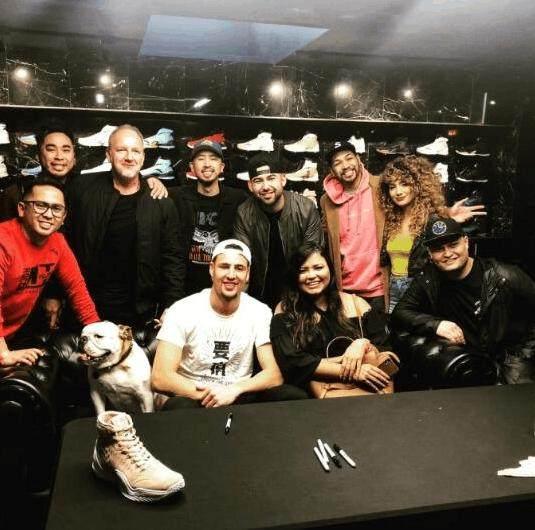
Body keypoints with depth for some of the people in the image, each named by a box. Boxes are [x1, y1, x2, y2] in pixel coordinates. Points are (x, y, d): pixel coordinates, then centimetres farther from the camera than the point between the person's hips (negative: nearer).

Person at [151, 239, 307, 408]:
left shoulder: (260, 312, 0)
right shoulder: (182, 311, -8)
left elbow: (275, 376, -6)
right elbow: (160, 378, -14)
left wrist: (234, 390, -23)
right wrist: (209, 396, -24)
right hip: (194, 398, -2)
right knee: (179, 407, -37)